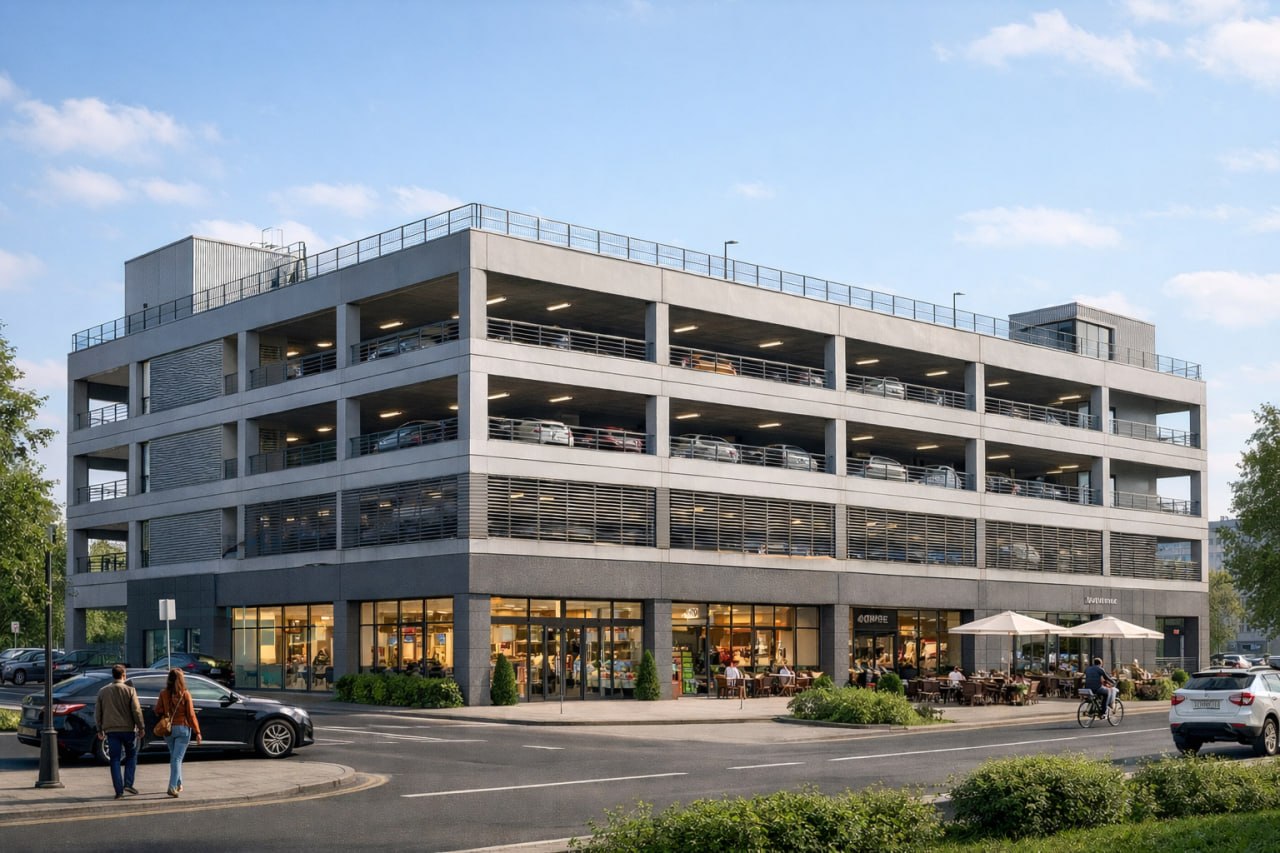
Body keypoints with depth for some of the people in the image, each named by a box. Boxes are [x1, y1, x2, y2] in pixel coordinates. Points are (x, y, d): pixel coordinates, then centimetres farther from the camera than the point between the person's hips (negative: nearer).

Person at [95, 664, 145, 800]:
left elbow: (97, 712, 9)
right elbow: (136, 710, -8)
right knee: (131, 756, 15)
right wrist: (141, 727, 0)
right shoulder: (130, 690, -5)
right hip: (128, 729, -2)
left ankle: (119, 790, 0)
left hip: (111, 730, 2)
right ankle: (128, 783, 3)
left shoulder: (103, 691, 5)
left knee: (115, 760, 4)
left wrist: (100, 730, 17)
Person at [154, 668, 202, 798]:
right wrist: (197, 732, -4)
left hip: (168, 729, 3)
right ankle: (172, 787, -14)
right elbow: (190, 715, -9)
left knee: (174, 757, 19)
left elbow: (158, 711, 1)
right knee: (177, 758, -4)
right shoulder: (185, 694, -10)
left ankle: (178, 785, 27)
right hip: (183, 728, -3)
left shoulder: (164, 694, -4)